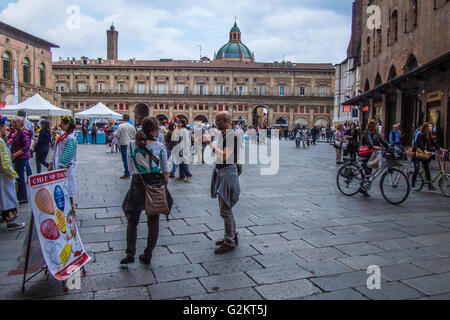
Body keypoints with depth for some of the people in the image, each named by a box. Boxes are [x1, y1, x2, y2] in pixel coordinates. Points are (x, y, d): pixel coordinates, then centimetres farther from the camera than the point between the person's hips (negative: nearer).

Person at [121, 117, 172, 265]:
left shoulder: (132, 145, -4)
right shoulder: (160, 147, -8)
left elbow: (131, 168, 1)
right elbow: (165, 175, -4)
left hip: (137, 186, 1)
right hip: (156, 186, 0)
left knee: (132, 221, 15)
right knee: (153, 222, 13)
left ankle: (130, 253, 6)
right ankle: (148, 255, 18)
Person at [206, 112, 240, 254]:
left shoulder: (232, 136, -18)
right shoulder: (222, 135, 11)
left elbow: (224, 156, -28)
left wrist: (210, 143, -25)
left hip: (228, 174, -10)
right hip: (220, 173, 10)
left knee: (225, 210, -3)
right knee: (226, 208, 19)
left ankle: (229, 243, 9)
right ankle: (233, 236, 33)